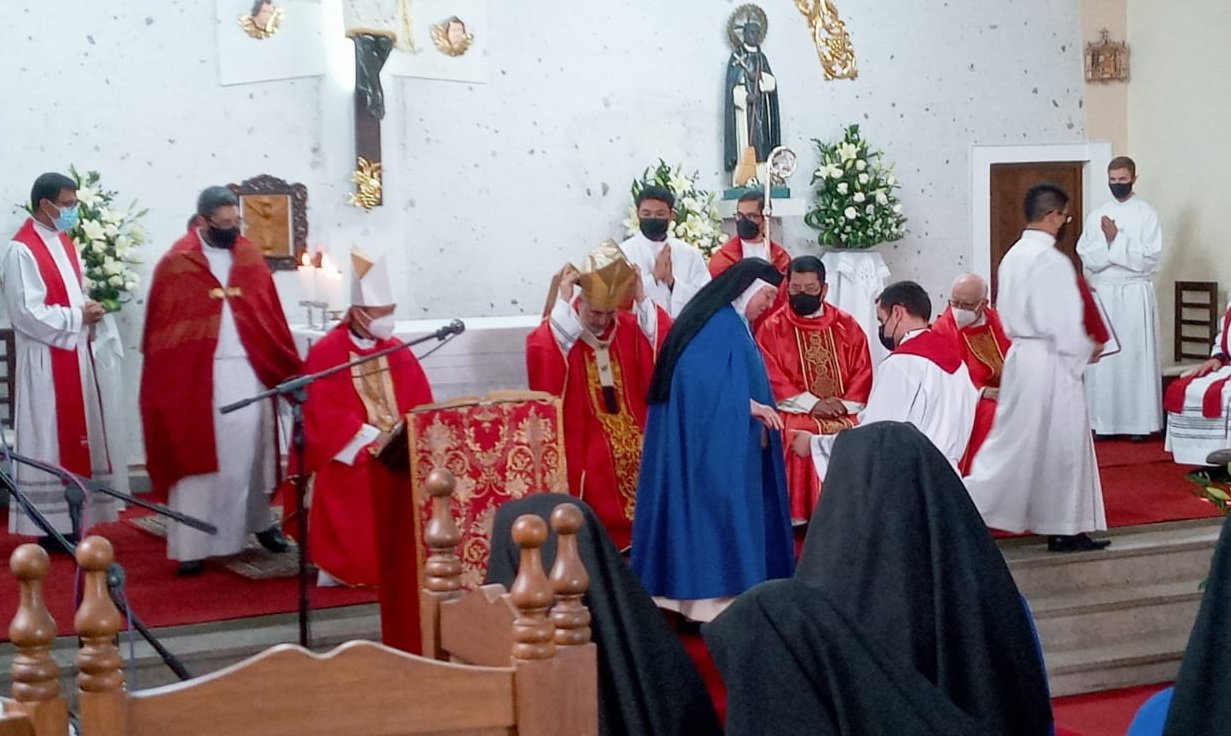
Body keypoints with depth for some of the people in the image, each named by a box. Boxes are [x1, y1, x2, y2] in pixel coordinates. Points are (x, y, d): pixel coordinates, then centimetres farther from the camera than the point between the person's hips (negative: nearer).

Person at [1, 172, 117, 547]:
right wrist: (78, 317, -16)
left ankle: (69, 521, 19)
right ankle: (50, 527, 4)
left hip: (74, 357, 9)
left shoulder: (64, 243, 13)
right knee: (49, 441, -3)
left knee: (73, 438, 12)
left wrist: (87, 310, 0)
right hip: (45, 362, -9)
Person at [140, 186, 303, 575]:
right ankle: (192, 545, 1)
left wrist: (289, 367, 7)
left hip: (248, 370, 3)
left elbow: (271, 315, 10)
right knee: (197, 454, -2)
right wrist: (166, 380, -8)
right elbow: (162, 328, -3)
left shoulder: (250, 256, 8)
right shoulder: (177, 262, -4)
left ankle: (259, 520, 26)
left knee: (250, 446, 8)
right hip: (197, 374, -3)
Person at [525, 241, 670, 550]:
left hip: (632, 447, 4)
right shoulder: (557, 331, -4)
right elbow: (542, 364, -25)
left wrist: (642, 302, -14)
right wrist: (563, 305, -24)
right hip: (581, 452, -4)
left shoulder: (632, 328, 7)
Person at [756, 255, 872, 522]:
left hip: (845, 413, 2)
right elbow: (771, 378, -3)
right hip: (795, 413, -2)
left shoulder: (847, 326, 14)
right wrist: (811, 404, -14)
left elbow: (863, 373, 9)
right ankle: (801, 518, -28)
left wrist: (845, 405, -10)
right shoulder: (772, 328, 6)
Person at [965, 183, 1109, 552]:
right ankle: (1063, 530, 13)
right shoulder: (1053, 261, -18)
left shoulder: (1012, 257, 7)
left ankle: (973, 506, 12)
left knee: (1012, 441, 13)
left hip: (1019, 355, 8)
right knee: (1060, 444, 4)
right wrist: (1085, 352, -1)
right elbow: (1067, 324, -17)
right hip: (1052, 360, -8)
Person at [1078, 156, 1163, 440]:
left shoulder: (1147, 214, -1)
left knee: (1136, 357, -2)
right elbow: (1087, 257, 2)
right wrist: (1109, 241, -14)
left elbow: (1149, 258, -9)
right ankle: (1104, 421, 7)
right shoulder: (1096, 216, 10)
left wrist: (1116, 239, -13)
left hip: (1135, 293, -3)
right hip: (1102, 292, 3)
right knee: (1102, 358, 2)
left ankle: (1140, 421, 3)